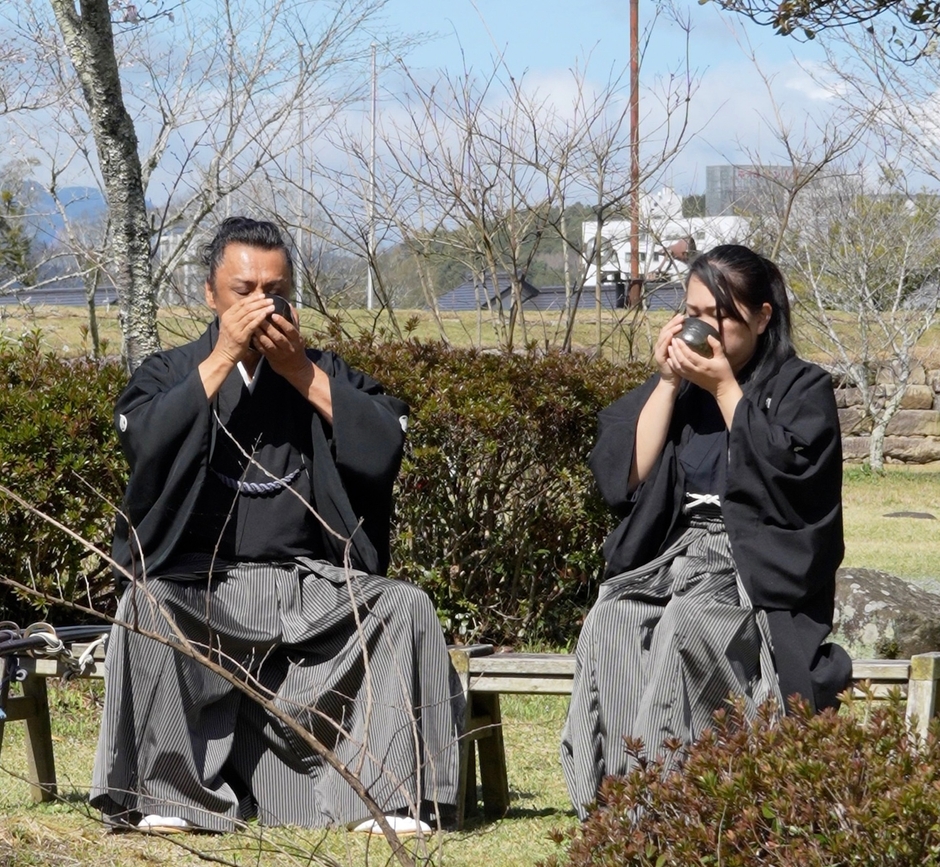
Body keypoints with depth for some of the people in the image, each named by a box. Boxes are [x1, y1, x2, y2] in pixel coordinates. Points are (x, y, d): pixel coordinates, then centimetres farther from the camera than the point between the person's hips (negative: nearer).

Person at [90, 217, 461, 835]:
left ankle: (384, 797, -24)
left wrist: (300, 372, -8)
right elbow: (147, 445, -12)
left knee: (407, 608, -24)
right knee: (146, 608, -33)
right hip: (200, 586, -2)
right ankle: (171, 794, -27)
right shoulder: (171, 373, 12)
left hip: (313, 586, 2)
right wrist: (223, 357, -11)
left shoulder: (324, 373, 16)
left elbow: (383, 451, -3)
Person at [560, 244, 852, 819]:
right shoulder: (679, 387, 16)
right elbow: (623, 478, 4)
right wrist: (667, 383, 0)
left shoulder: (802, 389, 5)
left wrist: (725, 388, -10)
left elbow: (785, 480, -14)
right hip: (672, 561, 4)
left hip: (762, 573, -4)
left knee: (683, 626, -36)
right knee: (611, 623, -29)